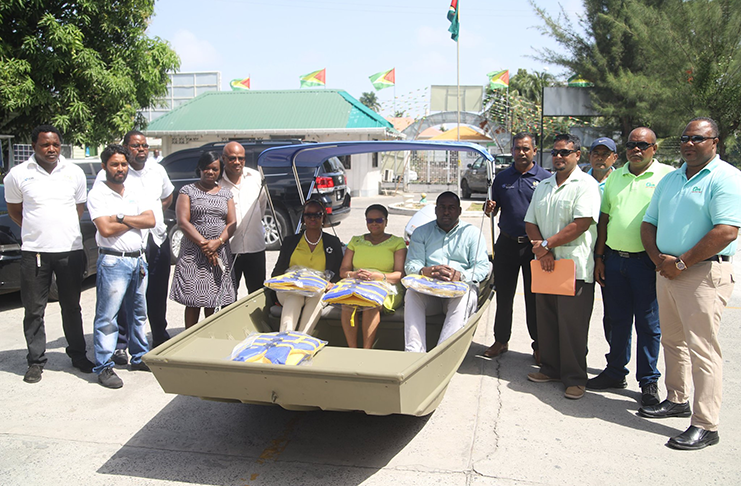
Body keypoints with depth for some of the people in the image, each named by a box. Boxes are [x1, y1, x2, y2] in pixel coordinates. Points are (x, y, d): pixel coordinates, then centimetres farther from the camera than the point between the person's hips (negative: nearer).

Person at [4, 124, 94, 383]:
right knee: (34, 310, 4)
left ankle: (78, 355, 24)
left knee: (72, 307, 11)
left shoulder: (74, 173, 4)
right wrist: (37, 231, 6)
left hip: (70, 250, 1)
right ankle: (36, 361, 16)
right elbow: (14, 210, 11)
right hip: (34, 252, -1)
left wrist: (63, 228, 12)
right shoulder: (18, 175, -1)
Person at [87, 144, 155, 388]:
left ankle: (140, 357, 27)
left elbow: (150, 221, 0)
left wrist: (121, 217, -11)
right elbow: (106, 229, -16)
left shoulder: (136, 191, 11)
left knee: (138, 312, 15)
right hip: (113, 261, -6)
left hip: (138, 259, 6)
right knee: (107, 316, -4)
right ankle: (104, 366, 2)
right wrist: (135, 220, -4)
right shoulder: (97, 194, -5)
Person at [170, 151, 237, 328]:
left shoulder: (225, 193, 13)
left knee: (213, 302, 6)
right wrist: (204, 243, -14)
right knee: (194, 302, -3)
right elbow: (183, 221, -5)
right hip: (193, 253, -3)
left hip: (220, 252, 3)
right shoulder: (188, 191, 4)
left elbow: (232, 223, 6)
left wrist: (217, 242, -12)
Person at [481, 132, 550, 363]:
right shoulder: (502, 178, 8)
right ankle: (501, 340, 21)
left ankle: (539, 345, 16)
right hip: (507, 243, 3)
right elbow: (492, 210, 12)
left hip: (535, 245, -3)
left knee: (534, 297, 4)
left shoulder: (545, 178, 0)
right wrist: (489, 209, -11)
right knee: (503, 295, 9)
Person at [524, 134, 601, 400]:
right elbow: (530, 223, 12)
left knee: (572, 325, -3)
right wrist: (543, 251, -5)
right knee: (546, 321, 12)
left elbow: (582, 224, -17)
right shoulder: (543, 186, 16)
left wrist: (547, 244, -14)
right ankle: (551, 369, 26)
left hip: (575, 267, -6)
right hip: (546, 266, 7)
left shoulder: (585, 184, -5)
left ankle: (575, 378, 9)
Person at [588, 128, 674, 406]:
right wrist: (599, 257, 9)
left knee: (648, 325, 4)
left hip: (646, 261, -4)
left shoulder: (667, 176, -3)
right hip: (614, 259, 5)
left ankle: (648, 381, 16)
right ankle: (615, 373, 26)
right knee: (617, 321, 13)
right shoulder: (615, 177, 13)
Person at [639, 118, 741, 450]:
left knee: (701, 348, -7)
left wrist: (681, 262, -17)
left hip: (704, 274, -8)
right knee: (672, 341, 16)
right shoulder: (670, 179, 16)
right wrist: (658, 258, -1)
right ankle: (677, 400, 31)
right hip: (667, 271, 8)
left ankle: (705, 425, 0)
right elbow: (649, 223, 17)